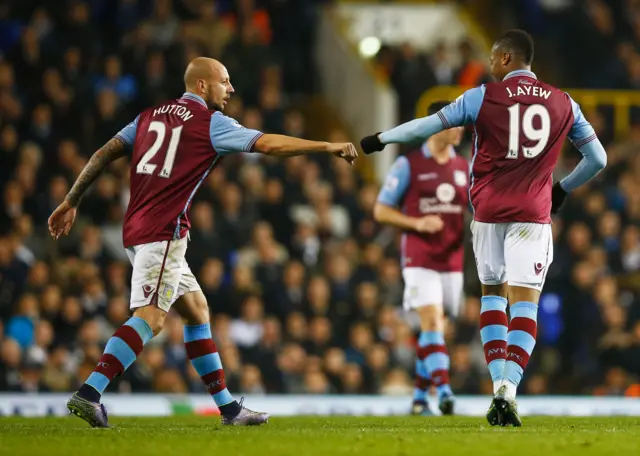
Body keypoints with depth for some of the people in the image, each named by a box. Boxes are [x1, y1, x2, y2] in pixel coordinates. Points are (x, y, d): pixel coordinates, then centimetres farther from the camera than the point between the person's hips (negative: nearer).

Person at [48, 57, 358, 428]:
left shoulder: (152, 114, 17)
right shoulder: (210, 122, -3)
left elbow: (104, 154, 15)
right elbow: (269, 144, -8)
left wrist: (71, 202, 20)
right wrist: (330, 147, -3)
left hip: (138, 229, 9)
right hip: (164, 232, -9)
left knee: (196, 308, 15)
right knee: (151, 316, -16)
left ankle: (228, 406, 17)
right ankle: (89, 394, -29)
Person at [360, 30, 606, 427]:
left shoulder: (482, 98, -1)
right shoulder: (564, 104, 6)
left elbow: (428, 126, 4)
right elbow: (598, 159, 12)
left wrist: (380, 140, 18)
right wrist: (563, 189, 27)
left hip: (488, 211, 0)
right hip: (533, 212, 0)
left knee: (492, 293, 17)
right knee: (525, 301, -4)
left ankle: (499, 382, 6)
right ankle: (509, 390, -19)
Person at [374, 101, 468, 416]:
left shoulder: (464, 168, 12)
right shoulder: (408, 165, -2)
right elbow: (381, 211, -1)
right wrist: (417, 223, -15)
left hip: (453, 260, 5)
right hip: (420, 259, -5)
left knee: (435, 328, 8)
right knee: (431, 322, -19)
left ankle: (419, 396, 18)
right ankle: (444, 390, -26)